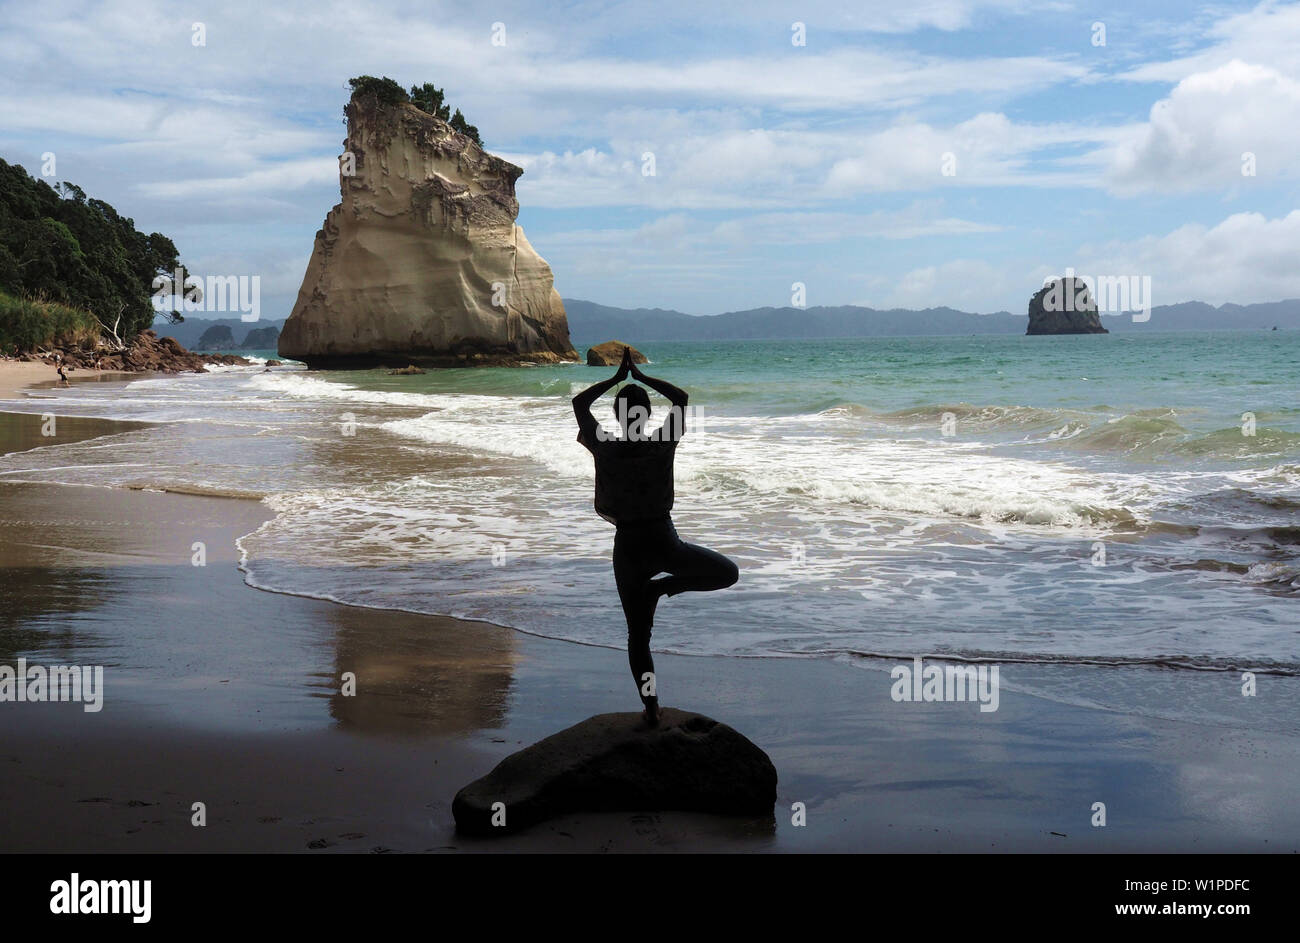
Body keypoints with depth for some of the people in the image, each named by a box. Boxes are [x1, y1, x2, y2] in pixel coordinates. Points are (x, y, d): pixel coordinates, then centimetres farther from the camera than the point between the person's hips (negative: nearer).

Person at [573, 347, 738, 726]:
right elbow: (681, 398, 7)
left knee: (638, 635, 13)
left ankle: (651, 709, 12)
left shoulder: (604, 449, -10)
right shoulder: (663, 445, -11)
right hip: (663, 541, -2)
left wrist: (617, 378, 9)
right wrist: (641, 377, 10)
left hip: (628, 546, 2)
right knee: (728, 573, 20)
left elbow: (579, 403, 5)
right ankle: (662, 586, 1)